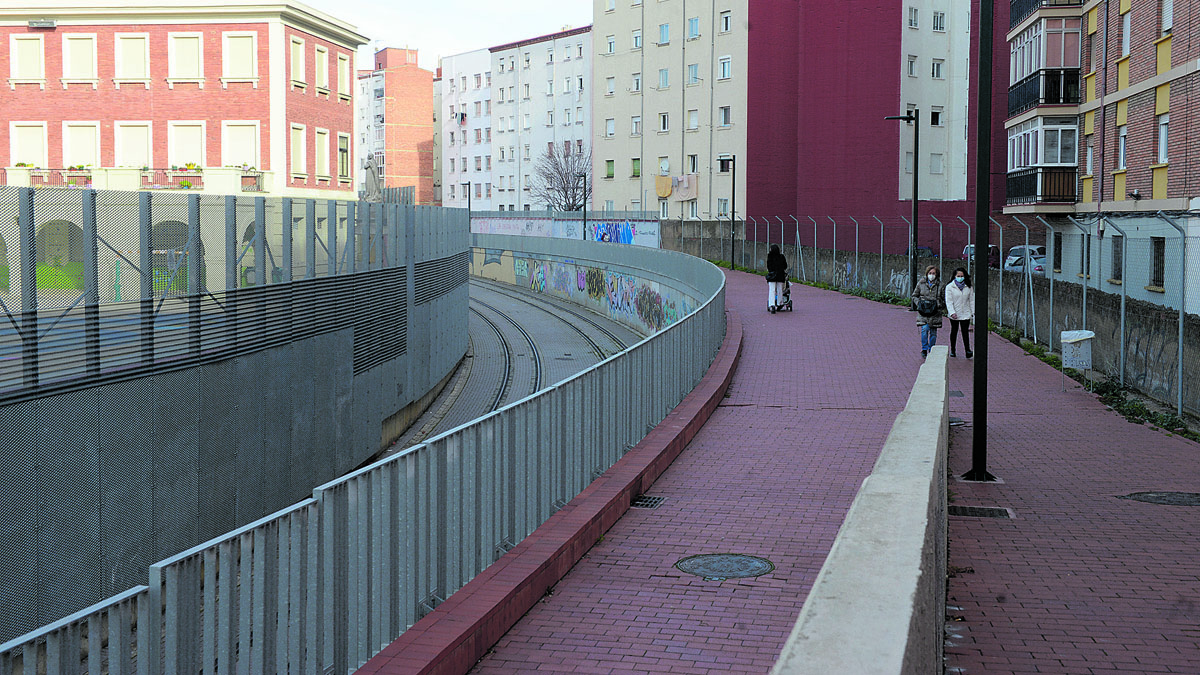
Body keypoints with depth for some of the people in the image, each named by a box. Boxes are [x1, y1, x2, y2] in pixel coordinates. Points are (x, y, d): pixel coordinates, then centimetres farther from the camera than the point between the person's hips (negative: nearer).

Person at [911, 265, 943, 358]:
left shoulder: (939, 285, 6)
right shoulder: (921, 283, 4)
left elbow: (941, 298, 15)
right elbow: (914, 295, 12)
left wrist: (938, 305, -4)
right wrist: (919, 303, -5)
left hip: (934, 312, 1)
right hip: (923, 312, -1)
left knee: (933, 332, 5)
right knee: (925, 329, -17)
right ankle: (924, 349, -5)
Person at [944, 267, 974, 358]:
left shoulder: (969, 287, 5)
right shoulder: (949, 287, -3)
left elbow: (971, 300, 9)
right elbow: (949, 301, -8)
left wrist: (973, 312, 2)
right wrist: (952, 312, -17)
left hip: (965, 314, 1)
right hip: (954, 314, -1)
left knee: (965, 332, -5)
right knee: (954, 331, 11)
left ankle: (968, 351, -10)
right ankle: (952, 350, 21)